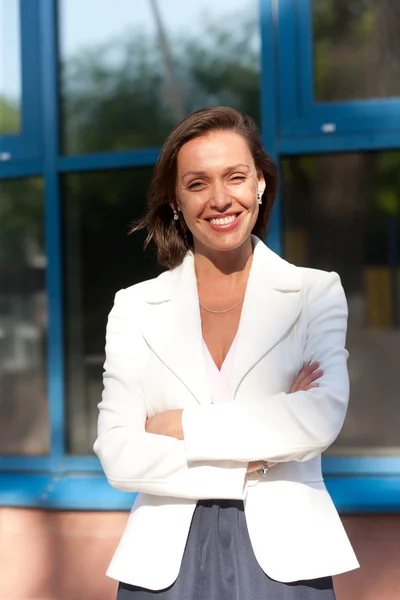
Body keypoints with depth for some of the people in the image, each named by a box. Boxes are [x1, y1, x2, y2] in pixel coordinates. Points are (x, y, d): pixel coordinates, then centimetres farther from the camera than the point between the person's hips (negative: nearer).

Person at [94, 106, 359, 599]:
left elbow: (322, 419, -14)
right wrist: (251, 463, -13)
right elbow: (117, 456, -6)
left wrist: (178, 425, -11)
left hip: (282, 555, 0)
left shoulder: (317, 293, 1)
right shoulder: (134, 309, 3)